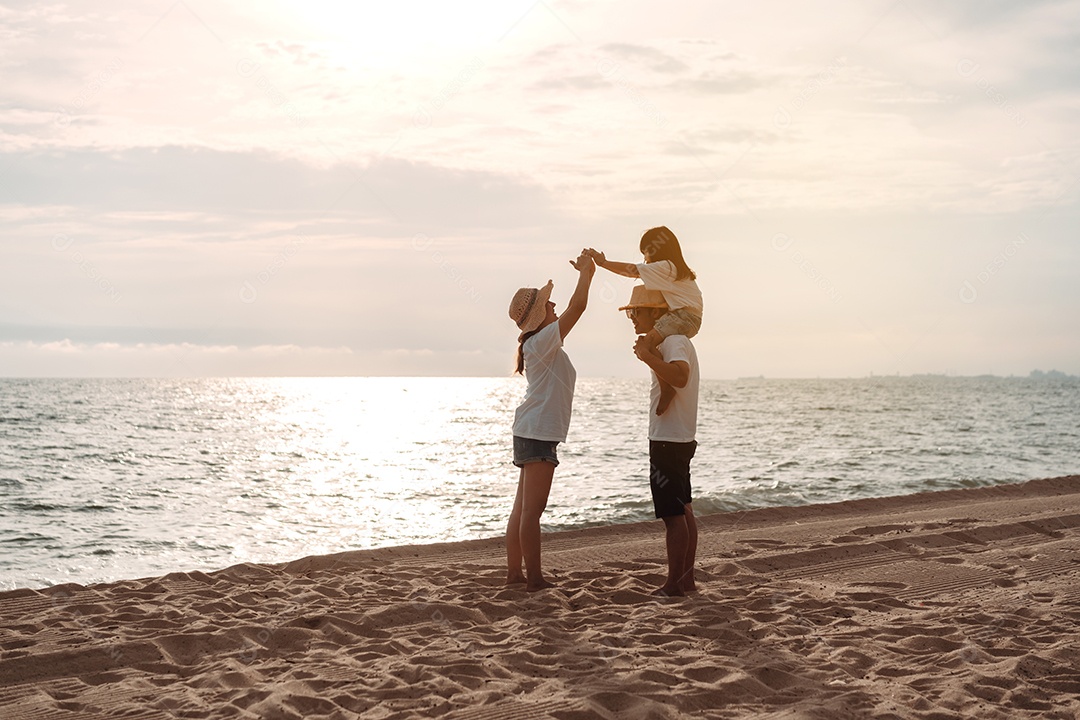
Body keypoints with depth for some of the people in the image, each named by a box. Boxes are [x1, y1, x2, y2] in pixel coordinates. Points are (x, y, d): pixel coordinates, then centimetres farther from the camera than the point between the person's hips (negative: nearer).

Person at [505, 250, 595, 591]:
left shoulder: (541, 343, 14)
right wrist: (586, 273, -4)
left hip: (531, 433, 10)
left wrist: (586, 272, 22)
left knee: (522, 508, 12)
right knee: (532, 511, -8)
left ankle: (514, 572, 18)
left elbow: (573, 310, 26)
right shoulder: (543, 341, -13)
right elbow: (576, 308, -17)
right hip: (538, 434, -10)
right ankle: (534, 579, -6)